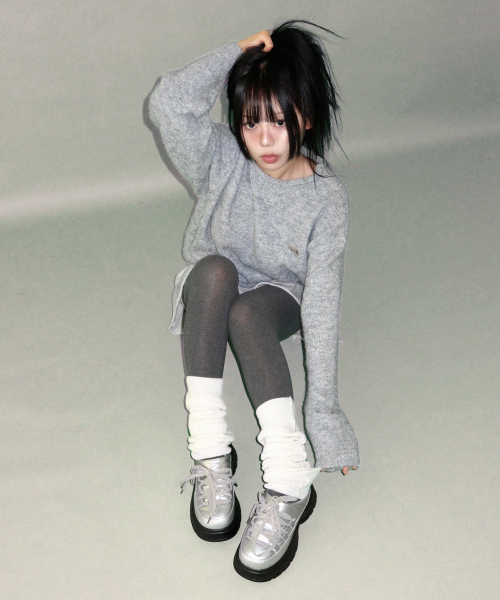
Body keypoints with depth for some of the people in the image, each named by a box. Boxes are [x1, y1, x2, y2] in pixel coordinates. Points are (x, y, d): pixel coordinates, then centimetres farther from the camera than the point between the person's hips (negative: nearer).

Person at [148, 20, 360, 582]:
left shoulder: (327, 198, -20)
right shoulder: (221, 158, -15)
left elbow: (321, 302, -24)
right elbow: (167, 103, -33)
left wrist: (323, 405, -31)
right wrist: (236, 52, -29)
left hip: (276, 300, -1)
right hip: (209, 296, 2)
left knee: (244, 314, -39)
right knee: (213, 269, -36)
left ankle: (289, 486, -41)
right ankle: (209, 451, -37)